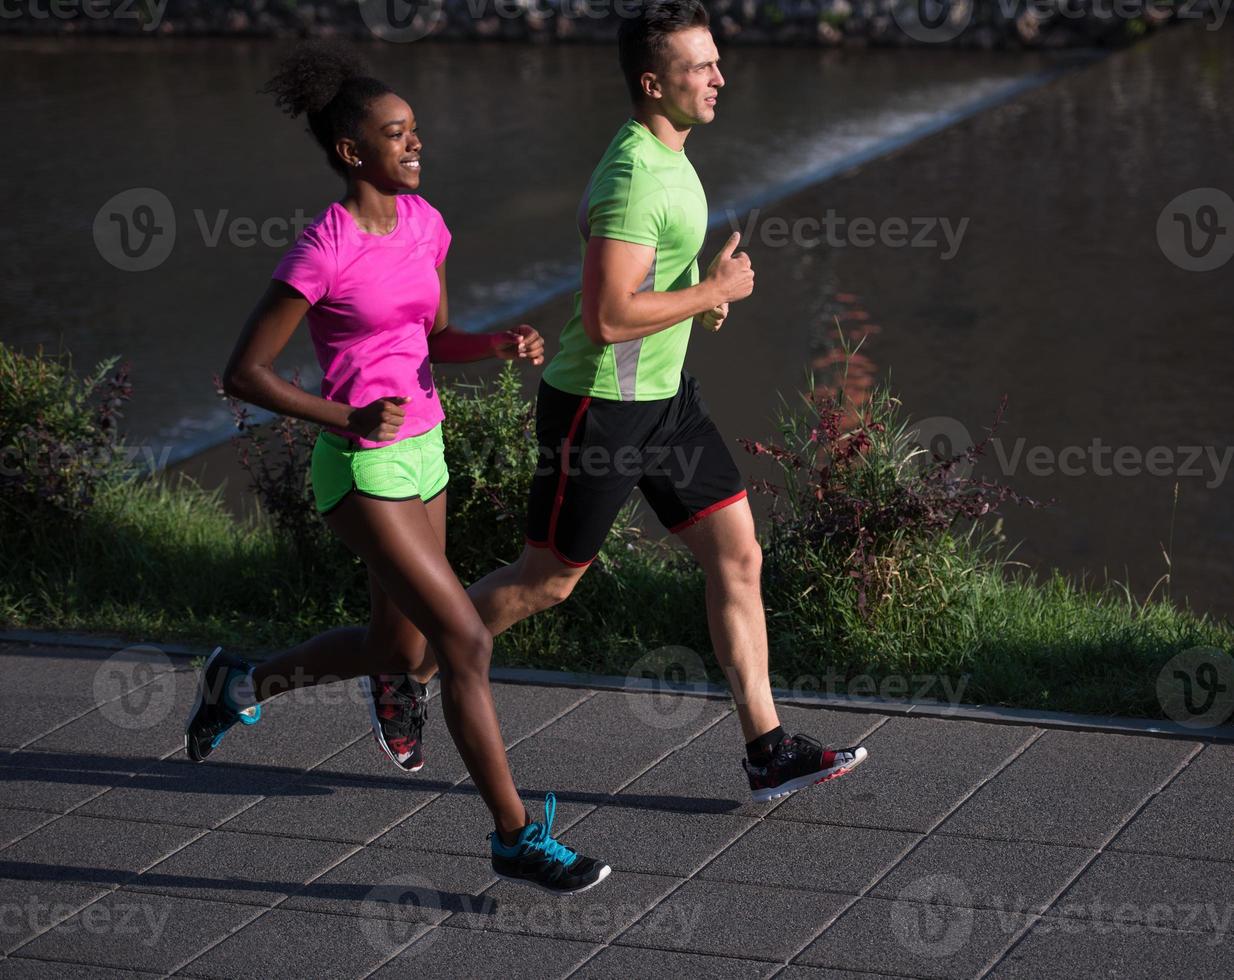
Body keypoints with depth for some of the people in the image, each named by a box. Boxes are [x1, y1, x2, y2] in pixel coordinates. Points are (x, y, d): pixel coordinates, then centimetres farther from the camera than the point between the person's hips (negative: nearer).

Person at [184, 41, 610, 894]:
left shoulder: (424, 223, 4)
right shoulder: (322, 252, -18)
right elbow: (243, 373, -14)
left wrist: (504, 344, -5)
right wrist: (347, 421, -25)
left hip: (422, 452, 8)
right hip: (362, 472, -8)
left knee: (400, 650, 19)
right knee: (468, 647, -12)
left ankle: (240, 683, 42)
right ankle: (517, 837, -2)